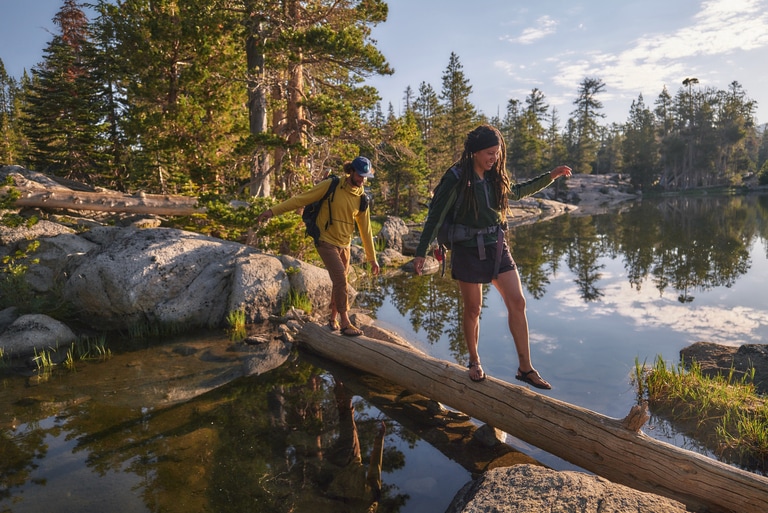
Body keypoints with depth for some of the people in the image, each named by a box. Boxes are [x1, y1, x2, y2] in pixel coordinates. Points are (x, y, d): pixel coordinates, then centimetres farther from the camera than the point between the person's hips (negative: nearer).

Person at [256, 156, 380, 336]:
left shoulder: (361, 198, 0)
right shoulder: (331, 186, -13)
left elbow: (365, 229, 5)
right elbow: (301, 199, -13)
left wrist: (372, 258, 5)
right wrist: (273, 211, -18)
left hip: (344, 245, 5)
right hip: (326, 242, -5)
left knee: (340, 282, 13)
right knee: (340, 279, -14)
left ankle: (333, 318, 32)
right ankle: (345, 323, -3)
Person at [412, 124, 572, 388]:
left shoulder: (495, 177, 5)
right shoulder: (457, 179, -13)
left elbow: (517, 191, 25)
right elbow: (434, 217, -11)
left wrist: (550, 176, 19)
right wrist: (421, 253, -12)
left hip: (497, 247, 6)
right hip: (469, 250, -5)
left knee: (517, 302, -1)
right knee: (473, 309, 7)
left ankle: (525, 368, 9)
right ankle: (474, 362, 29)